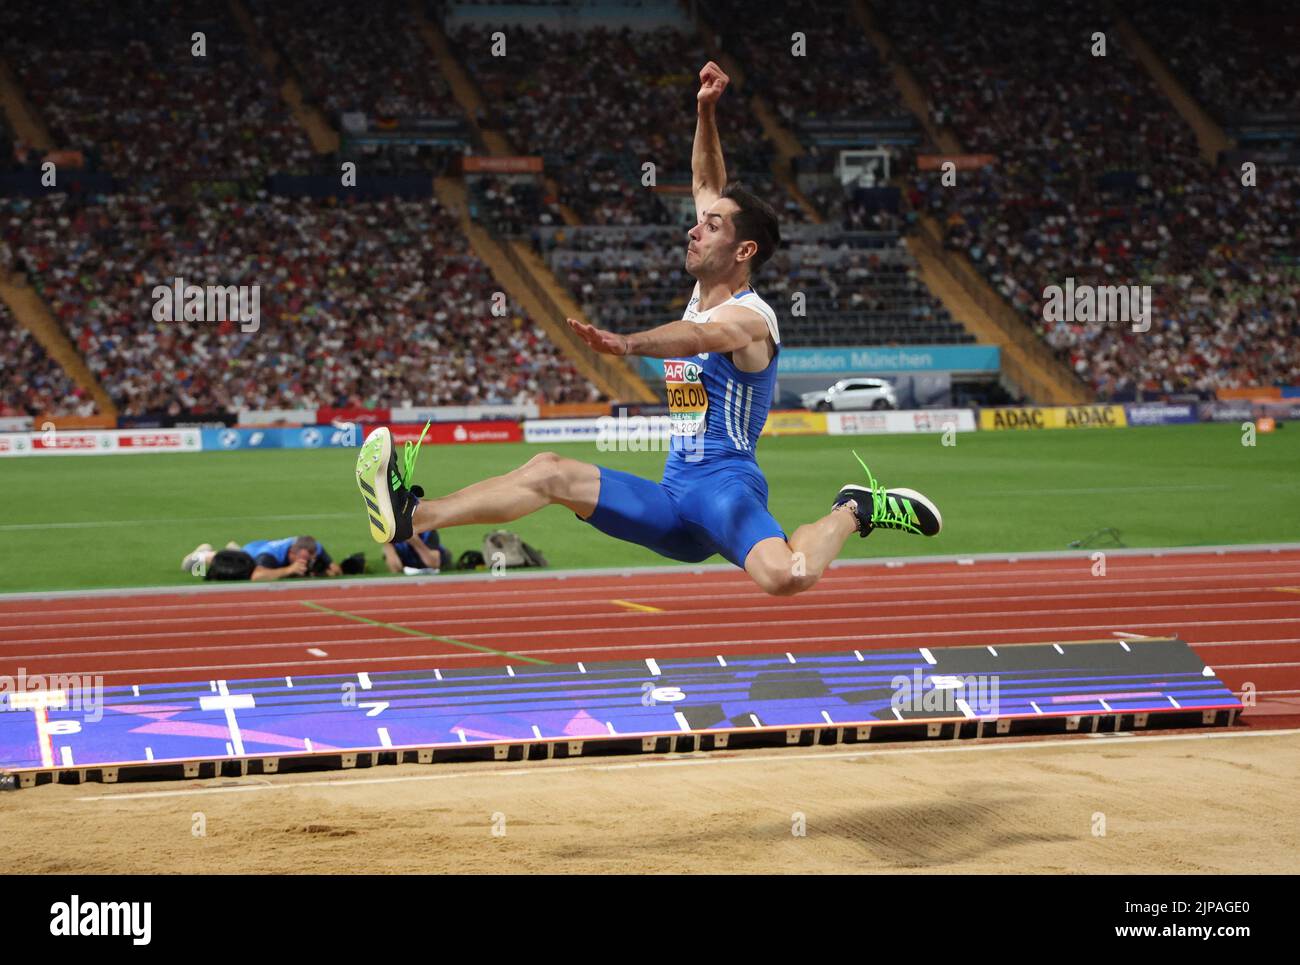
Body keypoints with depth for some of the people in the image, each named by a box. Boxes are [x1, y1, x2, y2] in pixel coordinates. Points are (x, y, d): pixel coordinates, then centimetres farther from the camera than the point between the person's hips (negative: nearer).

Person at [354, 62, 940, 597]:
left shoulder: (749, 317, -9)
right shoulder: (703, 297, 17)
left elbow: (700, 337, -34)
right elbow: (708, 188, 23)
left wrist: (626, 345, -53)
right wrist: (706, 112, 9)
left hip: (724, 486, -9)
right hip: (671, 502, 9)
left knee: (785, 576, -39)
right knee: (551, 472, -3)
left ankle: (853, 512, -11)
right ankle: (411, 516, -7)